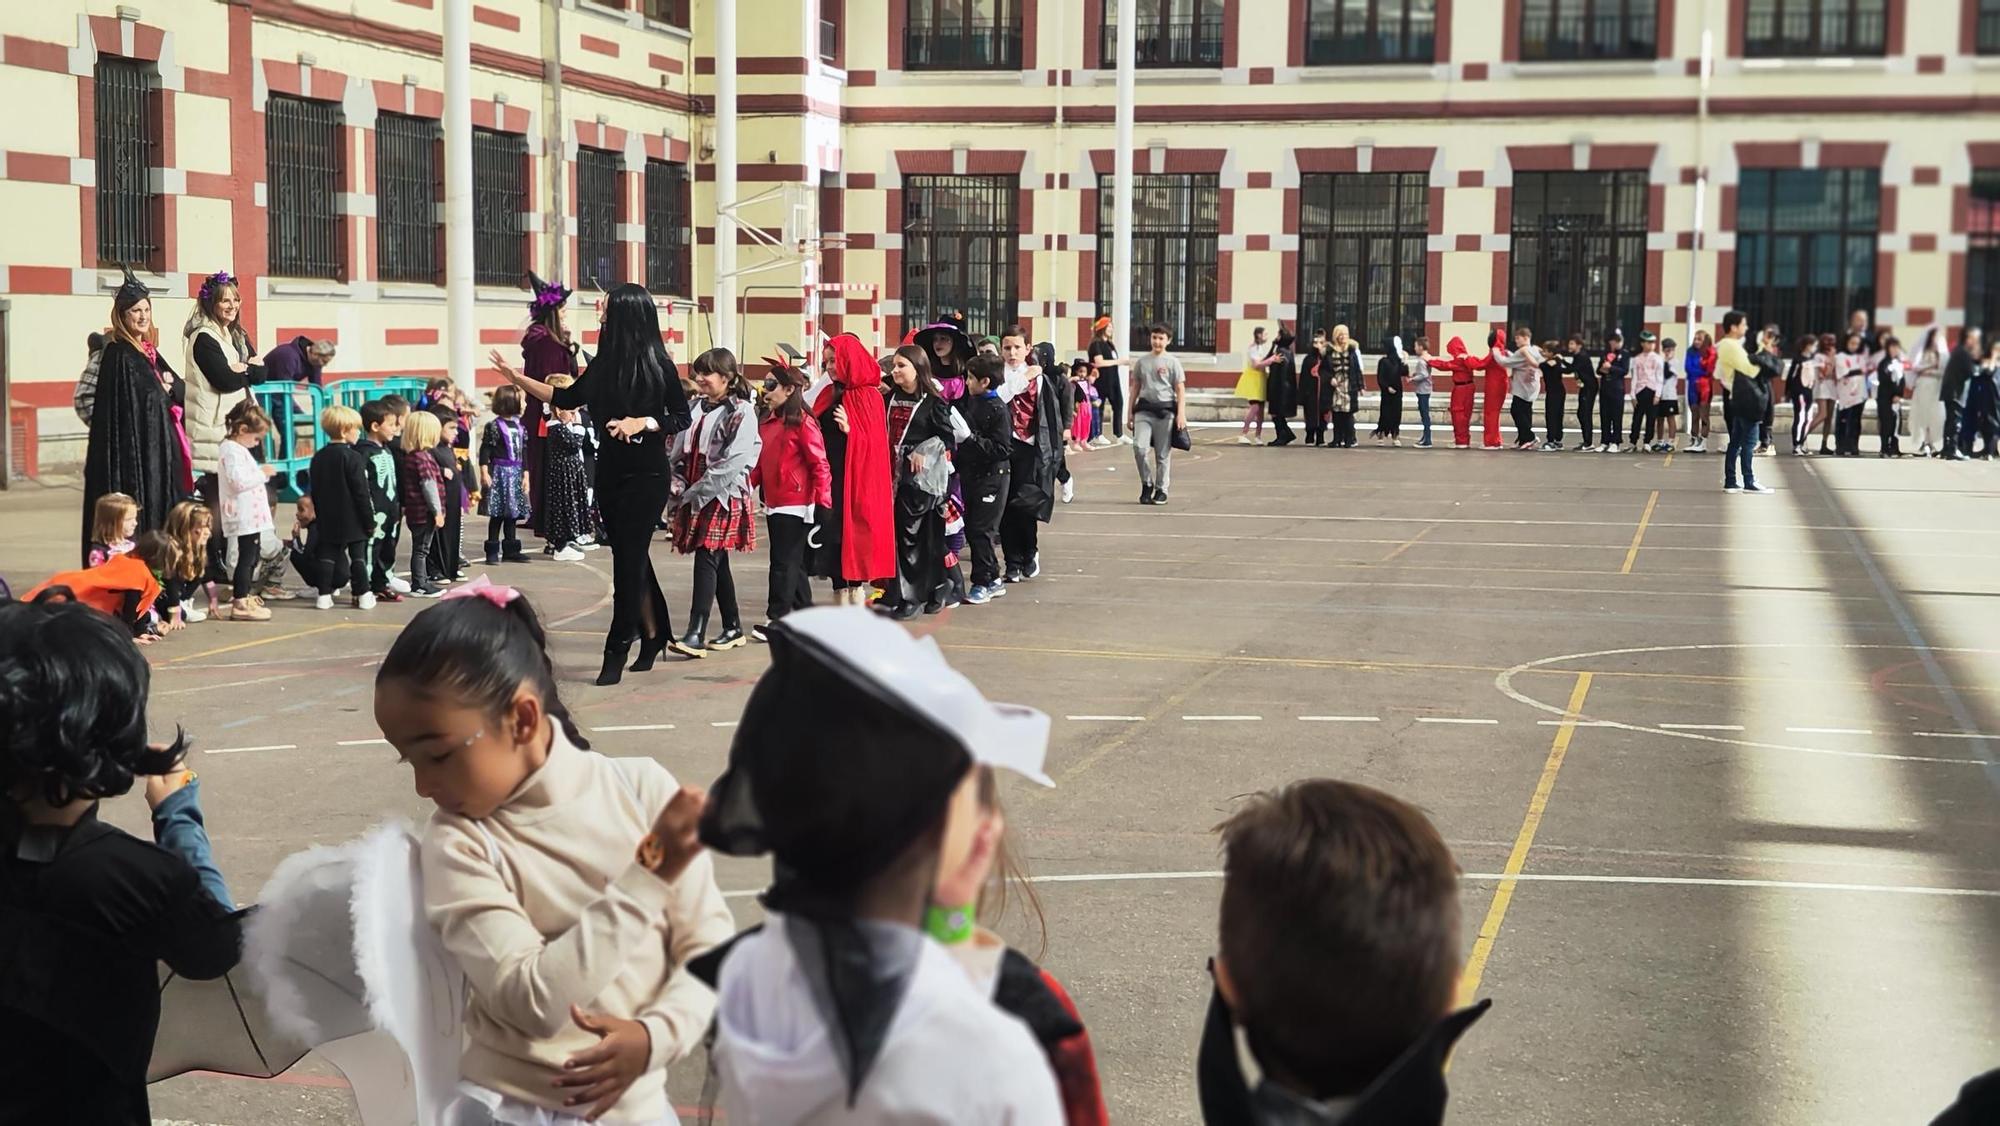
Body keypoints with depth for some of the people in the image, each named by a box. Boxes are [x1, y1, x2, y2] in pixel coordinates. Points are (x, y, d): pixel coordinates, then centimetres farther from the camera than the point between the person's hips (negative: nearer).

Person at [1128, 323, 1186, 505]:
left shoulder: (1172, 362, 2)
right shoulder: (1141, 362, 10)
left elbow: (1180, 390, 0)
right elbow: (1135, 387, 16)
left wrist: (1181, 414, -9)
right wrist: (1130, 411, 11)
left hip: (1165, 409, -2)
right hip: (1144, 408, 2)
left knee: (1163, 453, 2)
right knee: (1139, 447, -14)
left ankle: (1161, 490, 13)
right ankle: (1147, 483, 5)